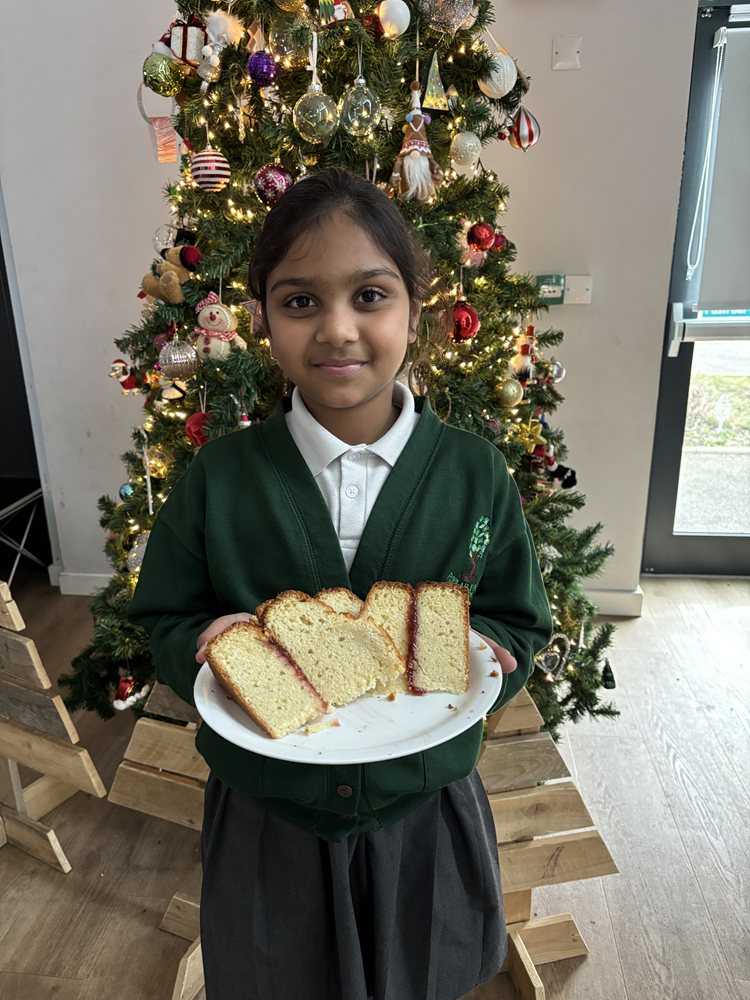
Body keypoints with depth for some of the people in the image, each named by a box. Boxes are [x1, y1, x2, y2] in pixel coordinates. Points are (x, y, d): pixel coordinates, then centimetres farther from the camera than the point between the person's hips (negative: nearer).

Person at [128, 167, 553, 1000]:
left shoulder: (475, 474, -11)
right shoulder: (217, 478, -11)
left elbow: (520, 628, -2)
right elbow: (163, 625, -2)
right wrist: (208, 644, -23)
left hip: (423, 812, 0)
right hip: (265, 820, 1)